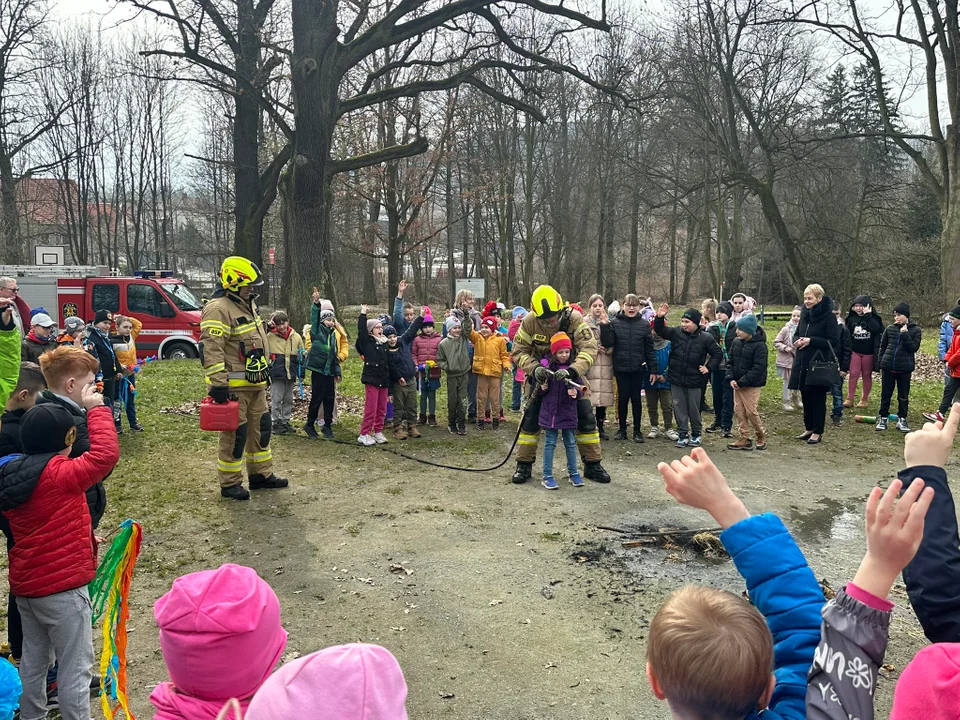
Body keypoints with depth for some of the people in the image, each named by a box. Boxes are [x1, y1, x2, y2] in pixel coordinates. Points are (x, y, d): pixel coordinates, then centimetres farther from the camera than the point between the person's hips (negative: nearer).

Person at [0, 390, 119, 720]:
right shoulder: (60, 475, -22)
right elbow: (106, 454, -26)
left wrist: (83, 536, 19)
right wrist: (96, 409, -17)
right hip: (61, 588, -9)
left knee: (33, 661, 24)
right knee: (74, 669, 4)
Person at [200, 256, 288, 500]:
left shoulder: (248, 305, 14)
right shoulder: (218, 309, -18)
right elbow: (210, 350, -24)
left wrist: (265, 371, 25)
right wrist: (218, 384, -26)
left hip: (255, 383, 10)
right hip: (234, 386, -9)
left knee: (261, 428, 16)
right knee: (235, 434, -1)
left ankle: (261, 475, 28)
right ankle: (230, 483, 12)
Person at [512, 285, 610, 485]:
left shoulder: (574, 318, -24)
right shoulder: (529, 322, -21)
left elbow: (589, 348, -29)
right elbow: (519, 352, -15)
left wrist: (572, 371, -44)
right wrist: (534, 368, -34)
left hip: (571, 374, 0)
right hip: (541, 376, 0)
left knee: (586, 418, -1)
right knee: (531, 418, -3)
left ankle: (592, 465, 13)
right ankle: (524, 465, 10)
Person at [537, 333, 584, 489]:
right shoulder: (545, 366, -6)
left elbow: (580, 388, -5)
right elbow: (538, 389, 5)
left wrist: (575, 393, -25)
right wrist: (542, 388, -16)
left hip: (568, 411, 1)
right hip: (549, 410, -1)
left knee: (570, 443, 13)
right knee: (550, 443, 5)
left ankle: (573, 473, 28)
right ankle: (547, 476, 12)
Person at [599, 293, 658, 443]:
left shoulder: (644, 325, 1)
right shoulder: (615, 323, -1)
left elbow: (649, 350, 2)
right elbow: (607, 343, -8)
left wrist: (653, 370, 0)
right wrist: (605, 326, -18)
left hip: (638, 369, 0)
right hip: (621, 368, 0)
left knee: (636, 398, 6)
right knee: (623, 398, 7)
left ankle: (637, 430, 17)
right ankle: (622, 429, 20)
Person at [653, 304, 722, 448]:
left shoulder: (706, 338, -7)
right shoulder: (676, 332, -2)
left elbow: (718, 354, 4)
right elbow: (660, 331, 1)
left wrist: (709, 367, -3)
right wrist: (659, 317, -16)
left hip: (694, 381, -2)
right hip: (676, 380, 2)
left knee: (694, 409, 8)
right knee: (679, 408, 6)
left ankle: (696, 434, 26)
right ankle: (683, 434, 17)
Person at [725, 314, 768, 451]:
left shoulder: (760, 345, -16)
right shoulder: (736, 342, 4)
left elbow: (758, 369, -19)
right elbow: (730, 361, 8)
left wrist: (741, 382, -20)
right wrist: (731, 379, -7)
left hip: (751, 385, -6)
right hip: (737, 384, 6)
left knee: (751, 412, -2)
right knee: (739, 411, 6)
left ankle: (761, 436, 20)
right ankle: (744, 439, 15)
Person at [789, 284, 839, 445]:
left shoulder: (828, 317, -10)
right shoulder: (805, 314, 9)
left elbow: (834, 341, -13)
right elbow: (797, 334, 19)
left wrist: (811, 340, -19)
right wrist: (797, 340, -4)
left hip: (819, 364, -6)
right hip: (803, 363, 6)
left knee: (818, 398, 2)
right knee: (806, 397, 13)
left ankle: (817, 432, 12)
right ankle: (809, 428, 25)